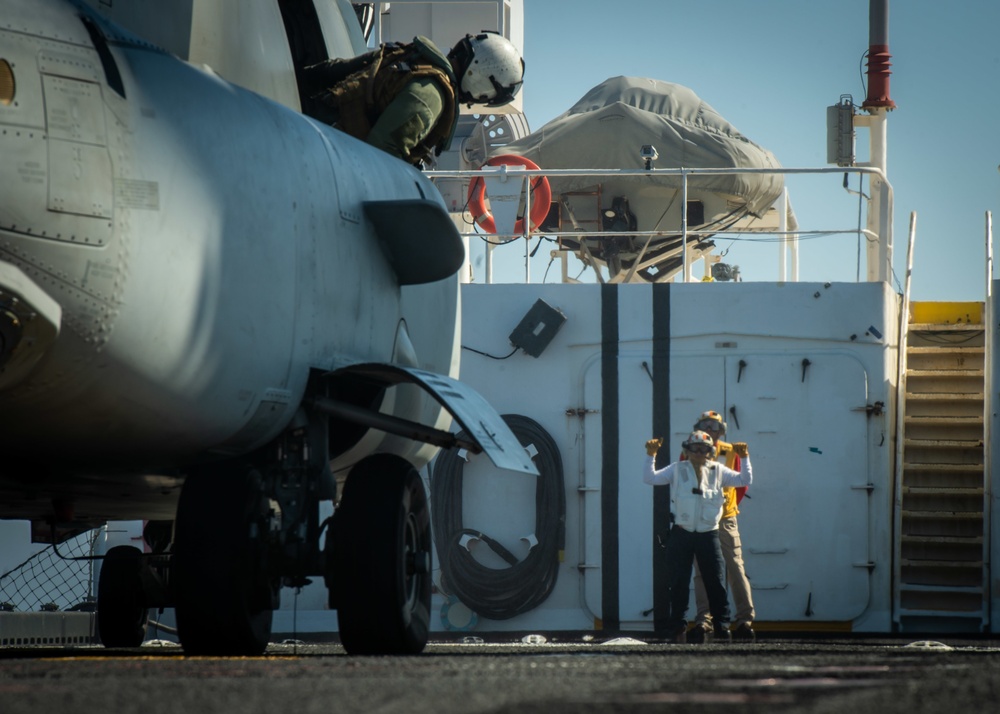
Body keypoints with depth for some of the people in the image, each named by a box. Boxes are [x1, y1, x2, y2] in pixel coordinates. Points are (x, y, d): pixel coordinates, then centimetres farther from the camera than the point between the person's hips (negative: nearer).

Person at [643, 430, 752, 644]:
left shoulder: (718, 471, 9)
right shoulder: (677, 470, 5)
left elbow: (745, 480, 8)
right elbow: (650, 478, -1)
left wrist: (744, 458, -3)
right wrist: (651, 456, -10)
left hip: (708, 535, 1)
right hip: (682, 535, -1)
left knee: (716, 583, 0)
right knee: (678, 584, 0)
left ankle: (722, 626, 7)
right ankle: (677, 628, 6)